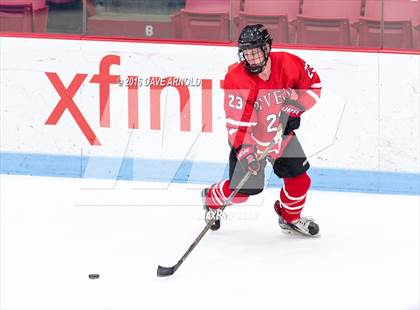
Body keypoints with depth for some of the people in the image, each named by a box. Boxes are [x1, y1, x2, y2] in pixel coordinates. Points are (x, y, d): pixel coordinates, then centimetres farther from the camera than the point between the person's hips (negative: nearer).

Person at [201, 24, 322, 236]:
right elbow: (237, 122, -27)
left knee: (299, 178, 1)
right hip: (250, 138, -3)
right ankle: (212, 198, 28)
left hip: (282, 134, 3)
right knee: (242, 188, -5)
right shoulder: (236, 78, -26)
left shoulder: (287, 63, -18)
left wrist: (295, 109, -15)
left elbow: (313, 85, -2)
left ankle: (290, 217, 29)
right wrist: (246, 152, -38)